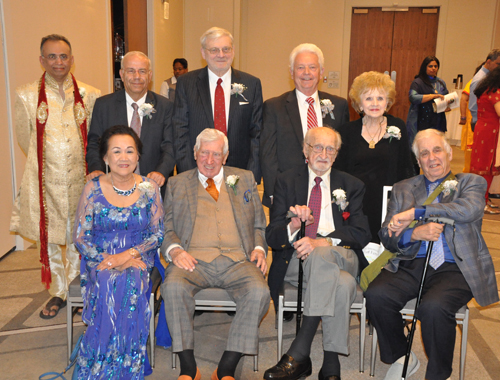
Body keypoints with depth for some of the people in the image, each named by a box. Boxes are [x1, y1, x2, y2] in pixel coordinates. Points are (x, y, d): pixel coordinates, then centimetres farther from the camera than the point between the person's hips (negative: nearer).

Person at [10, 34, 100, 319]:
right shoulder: (27, 95, 0)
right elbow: (25, 139, 9)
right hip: (44, 180, 0)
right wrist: (47, 162, 11)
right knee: (47, 238, 10)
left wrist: (76, 161, 8)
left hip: (79, 178, 0)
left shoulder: (90, 95, 0)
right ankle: (59, 292, 29)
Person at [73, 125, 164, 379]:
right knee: (109, 284, -32)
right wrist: (108, 260, -17)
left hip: (138, 260, 0)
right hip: (100, 260, 0)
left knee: (132, 284, -32)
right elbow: (80, 236, -2)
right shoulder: (93, 188, -2)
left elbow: (158, 233, 0)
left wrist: (128, 255, -16)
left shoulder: (149, 188, 0)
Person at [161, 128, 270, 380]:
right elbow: (167, 228, 13)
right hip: (194, 259, 0)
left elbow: (260, 224, 19)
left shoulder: (245, 179, 20)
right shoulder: (177, 184, 18)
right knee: (173, 287, -32)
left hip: (237, 260, 1)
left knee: (259, 291, -30)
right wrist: (175, 251, -8)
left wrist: (259, 248, 0)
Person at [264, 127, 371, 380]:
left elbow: (361, 234, 1)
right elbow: (271, 235, 3)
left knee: (321, 255, -37)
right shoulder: (286, 181, 13)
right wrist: (294, 226, -22)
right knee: (343, 285, -34)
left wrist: (322, 242, -18)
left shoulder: (352, 186, 16)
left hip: (342, 258, 1)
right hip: (295, 260, 0)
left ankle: (298, 354, -35)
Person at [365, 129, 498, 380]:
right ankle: (401, 358, 2)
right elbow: (386, 236, 9)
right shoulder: (402, 189, 19)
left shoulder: (471, 183, 13)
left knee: (433, 307, -32)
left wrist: (415, 212, -14)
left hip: (455, 268, -3)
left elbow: (469, 209, -13)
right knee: (376, 295, -25)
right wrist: (414, 234, -13)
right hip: (411, 265, 3)